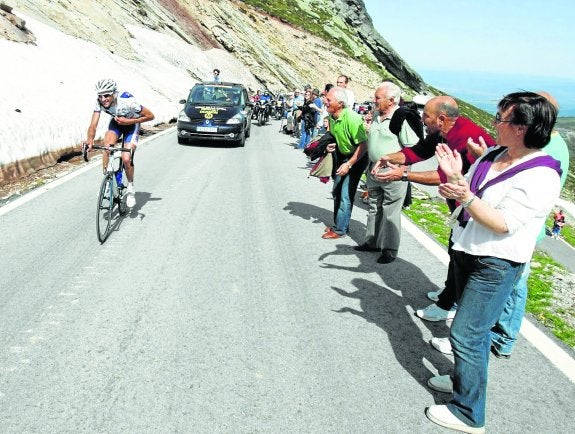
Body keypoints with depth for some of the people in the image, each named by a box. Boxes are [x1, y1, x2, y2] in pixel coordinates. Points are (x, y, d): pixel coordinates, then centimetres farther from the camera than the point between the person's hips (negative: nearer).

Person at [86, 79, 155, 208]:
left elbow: (150, 116, -27)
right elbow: (93, 125, -28)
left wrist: (128, 121, -31)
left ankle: (130, 188, 7)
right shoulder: (99, 102, -25)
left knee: (126, 159, -17)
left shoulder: (127, 101, -37)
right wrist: (90, 140, -47)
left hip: (131, 125, -3)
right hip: (116, 122, 4)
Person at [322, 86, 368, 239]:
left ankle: (340, 229, 3)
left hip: (356, 158, -9)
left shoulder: (352, 119, -30)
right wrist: (330, 145, -5)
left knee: (346, 195, -8)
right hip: (342, 156, 9)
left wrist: (349, 165, -30)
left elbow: (363, 145, -28)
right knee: (337, 191, 15)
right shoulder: (332, 116, -3)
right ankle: (339, 223, 29)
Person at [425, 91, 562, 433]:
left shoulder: (541, 177, -20)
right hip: (466, 252, 8)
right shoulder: (493, 155, 4)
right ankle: (466, 378, 42)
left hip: (495, 267, -8)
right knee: (476, 329, 23)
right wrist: (455, 176, -7)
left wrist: (465, 196, -33)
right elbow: (467, 197, 10)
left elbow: (504, 224, -24)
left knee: (466, 335, -4)